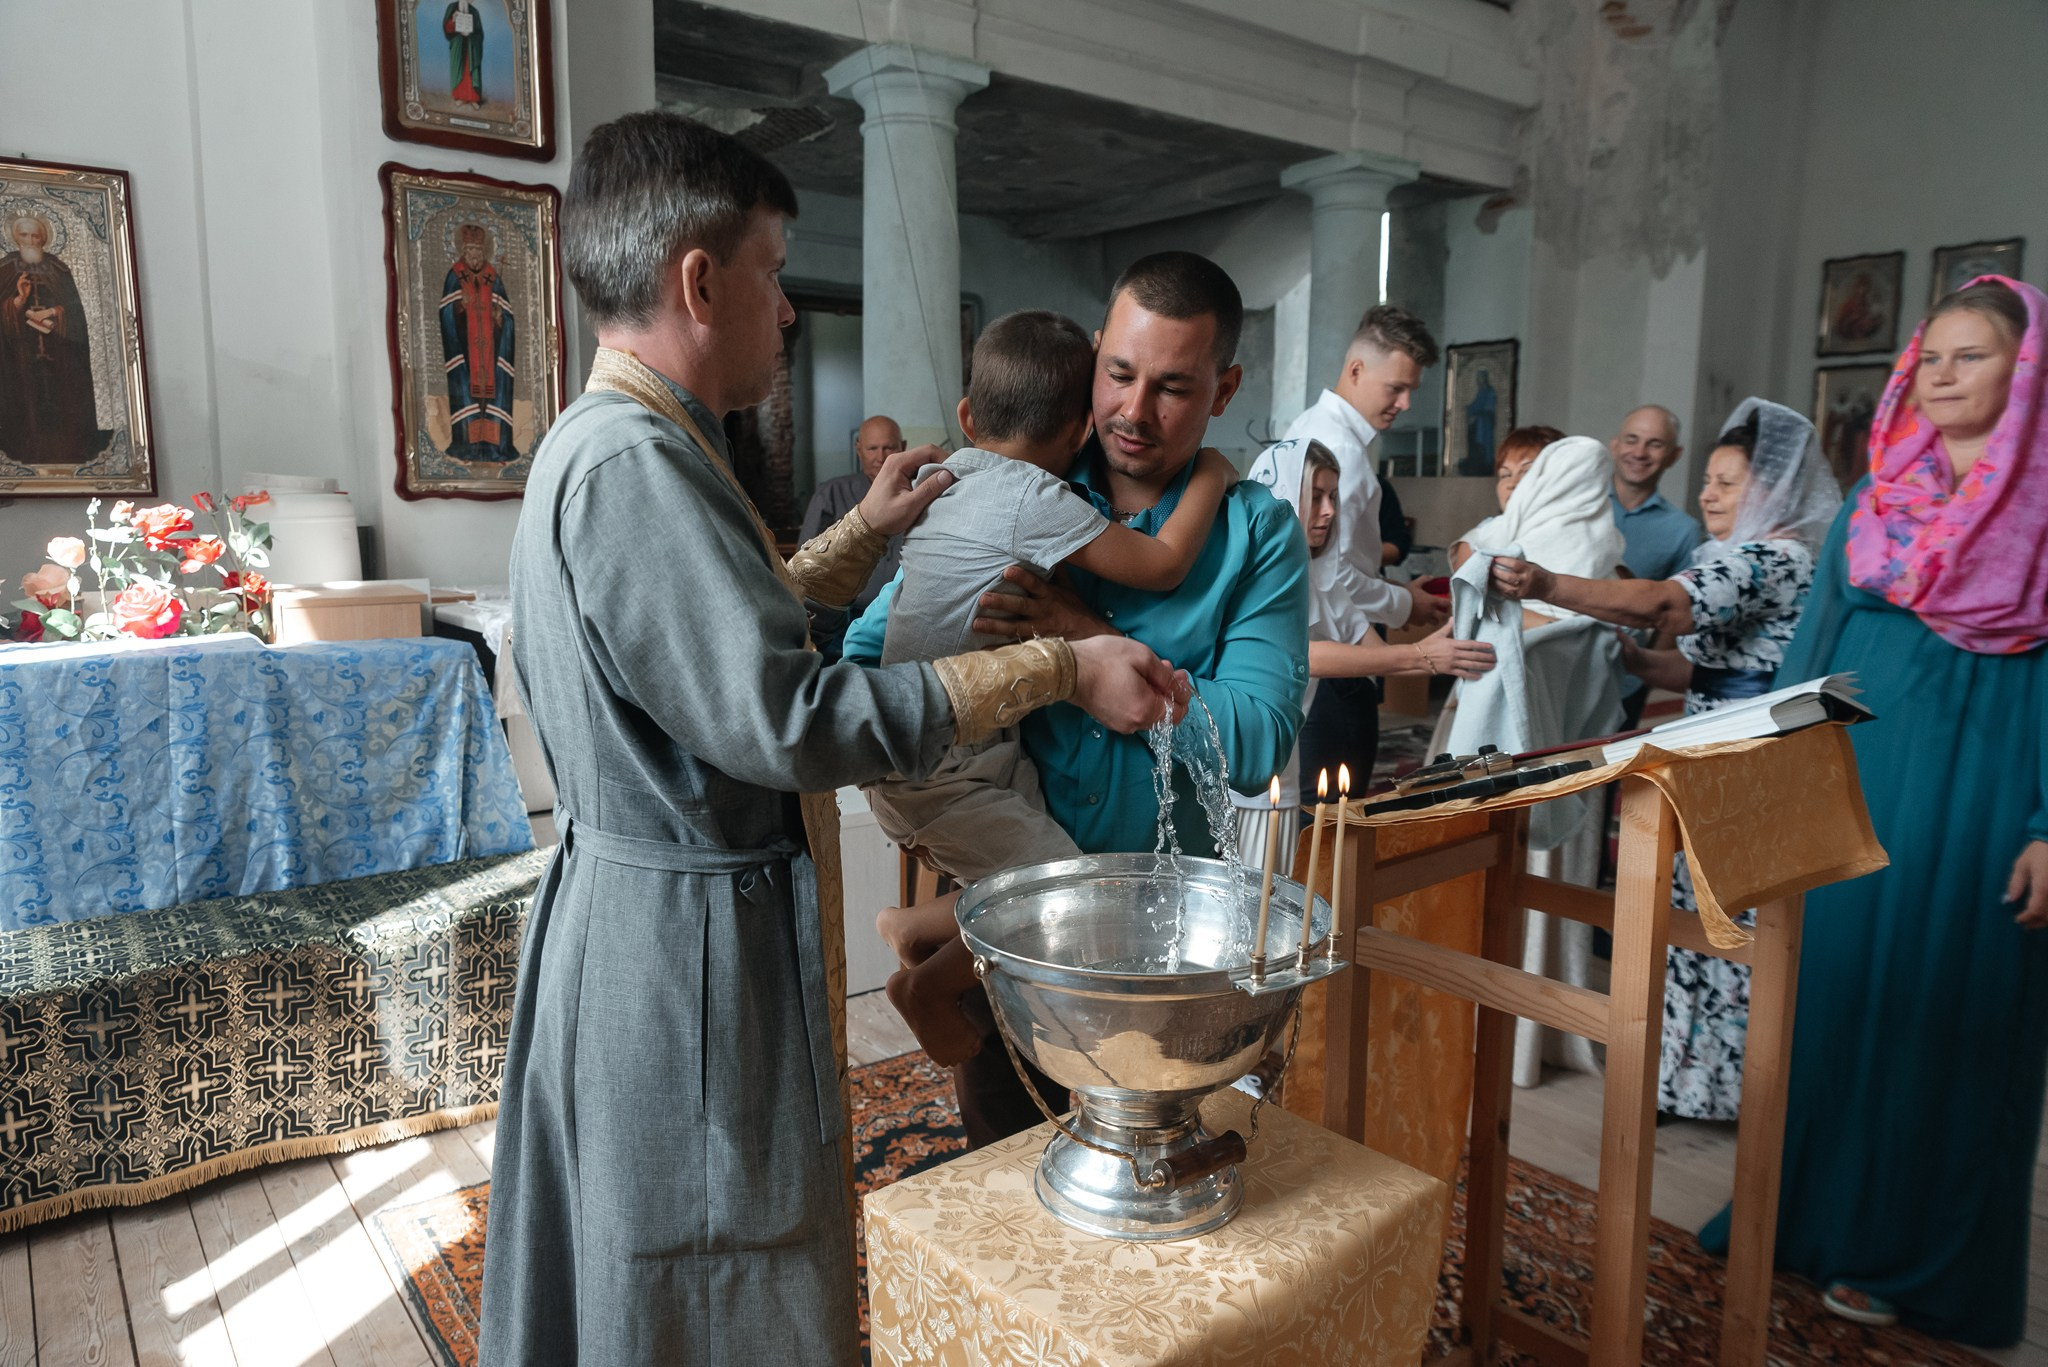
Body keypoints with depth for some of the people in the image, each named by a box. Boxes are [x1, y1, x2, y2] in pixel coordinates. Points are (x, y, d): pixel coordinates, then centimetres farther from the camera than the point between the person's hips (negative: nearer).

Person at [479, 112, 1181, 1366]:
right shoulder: (634, 463, -24)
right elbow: (790, 722, -29)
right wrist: (1053, 671, -23)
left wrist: (867, 532, 23)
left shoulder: (616, 445, 11)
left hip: (630, 919, 11)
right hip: (689, 944, -10)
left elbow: (728, 634, 21)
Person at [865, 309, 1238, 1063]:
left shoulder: (943, 477, 8)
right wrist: (1210, 474, -3)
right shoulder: (1033, 499, -18)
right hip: (946, 774, -9)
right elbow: (1162, 564, -18)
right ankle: (928, 983, 9)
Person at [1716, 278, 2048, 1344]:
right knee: (1826, 987, 9)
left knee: (1942, 1011, 4)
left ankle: (1902, 1251, 20)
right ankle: (1808, 1206, 25)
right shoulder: (1872, 499, 10)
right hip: (1847, 774, 4)